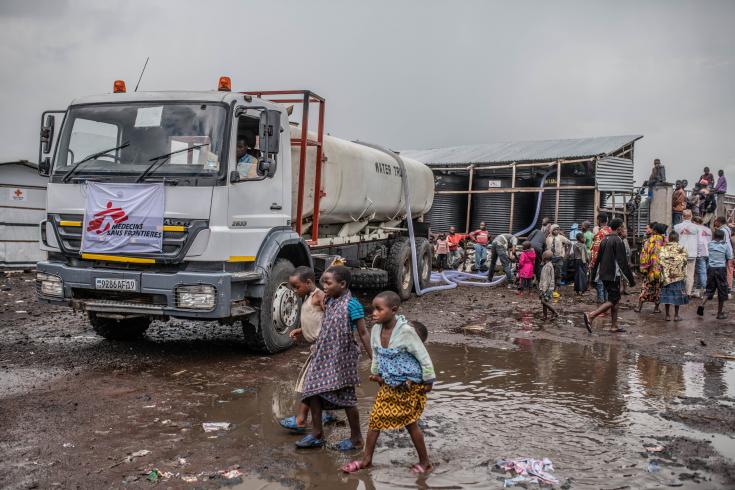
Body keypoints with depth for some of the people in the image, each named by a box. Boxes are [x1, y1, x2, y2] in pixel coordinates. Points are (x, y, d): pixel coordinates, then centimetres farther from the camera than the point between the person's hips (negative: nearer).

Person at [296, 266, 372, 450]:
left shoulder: (352, 305, -16)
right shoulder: (328, 301, 5)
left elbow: (363, 334, -13)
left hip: (342, 358, -7)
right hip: (323, 356, 7)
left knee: (346, 398, 4)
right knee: (313, 391, 6)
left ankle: (356, 438, 21)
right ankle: (317, 435, 20)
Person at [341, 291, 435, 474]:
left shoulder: (406, 331, -25)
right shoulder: (376, 330, -7)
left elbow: (424, 357, -17)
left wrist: (428, 382, -11)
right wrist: (375, 373, 13)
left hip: (410, 386, -6)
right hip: (388, 385, 6)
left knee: (410, 423, 6)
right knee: (375, 418, 6)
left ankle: (424, 462, 24)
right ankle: (366, 459, 21)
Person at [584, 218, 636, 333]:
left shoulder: (604, 240, 12)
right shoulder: (618, 241, -13)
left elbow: (598, 259, 17)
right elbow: (623, 262, -16)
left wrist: (593, 275, 23)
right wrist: (631, 279, -12)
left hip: (603, 275, 9)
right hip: (613, 275, -9)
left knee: (615, 299, 15)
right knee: (613, 300, -5)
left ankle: (614, 326, 16)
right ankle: (590, 316, -20)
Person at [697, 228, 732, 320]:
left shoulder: (710, 245, 2)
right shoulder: (726, 245, -4)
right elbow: (729, 259, -3)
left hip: (711, 268, 2)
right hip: (721, 269, -2)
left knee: (709, 289, 13)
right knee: (722, 291, 7)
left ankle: (702, 305, -11)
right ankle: (720, 313, 12)